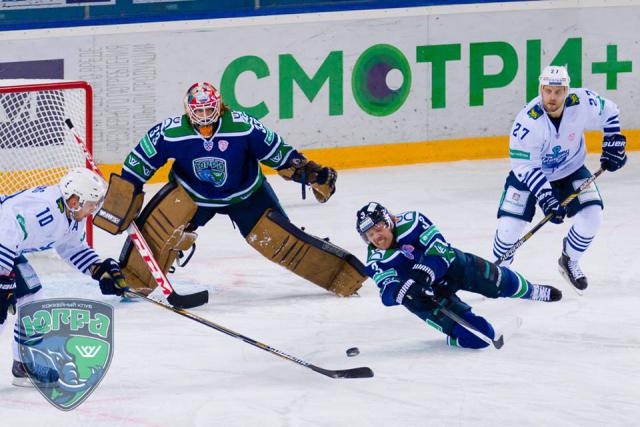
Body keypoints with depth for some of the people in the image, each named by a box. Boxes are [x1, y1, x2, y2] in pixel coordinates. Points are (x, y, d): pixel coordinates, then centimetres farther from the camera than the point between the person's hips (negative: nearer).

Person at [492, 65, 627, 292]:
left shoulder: (582, 102, -23)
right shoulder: (527, 121, -33)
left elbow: (609, 114, 0)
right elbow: (525, 166, -28)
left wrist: (613, 145, -5)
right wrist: (546, 199, -36)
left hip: (571, 170, 3)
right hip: (529, 173, -3)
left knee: (592, 216, -14)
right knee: (510, 225, -15)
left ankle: (569, 261, 13)